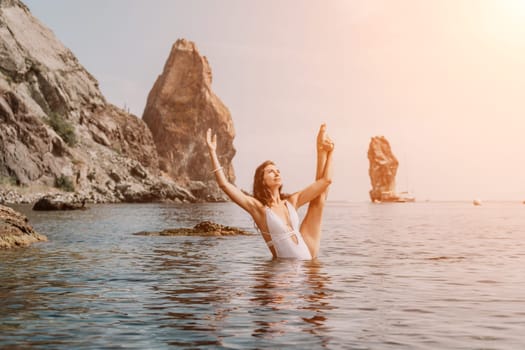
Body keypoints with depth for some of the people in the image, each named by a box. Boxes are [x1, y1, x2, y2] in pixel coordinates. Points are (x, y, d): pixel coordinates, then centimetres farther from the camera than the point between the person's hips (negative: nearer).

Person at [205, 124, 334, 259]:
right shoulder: (258, 207, -13)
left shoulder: (291, 201, 1)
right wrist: (212, 152, -24)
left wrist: (327, 151, 3)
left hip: (309, 258, 4)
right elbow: (224, 184, -24)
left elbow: (325, 180, 5)